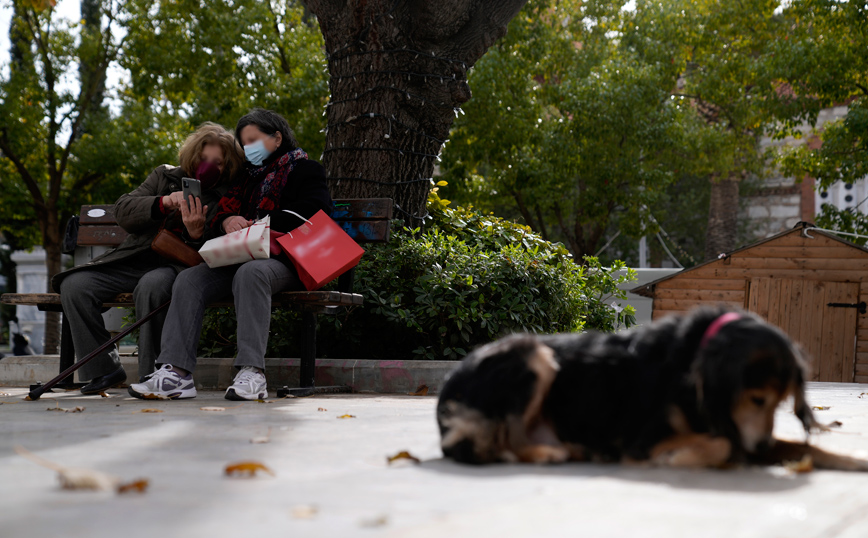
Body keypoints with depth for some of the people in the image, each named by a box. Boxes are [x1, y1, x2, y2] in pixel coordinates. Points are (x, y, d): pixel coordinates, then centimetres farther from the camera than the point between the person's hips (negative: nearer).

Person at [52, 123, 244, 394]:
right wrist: (163, 203, -13)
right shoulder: (165, 176, 15)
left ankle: (152, 373, -26)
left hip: (175, 265, -4)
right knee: (74, 285, -18)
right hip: (134, 259, 4)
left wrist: (196, 234, -26)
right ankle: (104, 369, -7)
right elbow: (122, 211, 4)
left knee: (151, 286, -39)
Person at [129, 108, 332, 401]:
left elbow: (311, 214, -8)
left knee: (250, 273, -39)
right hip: (242, 258, 7)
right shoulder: (247, 176, 28)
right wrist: (227, 221, -4)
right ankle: (177, 372, -29)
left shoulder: (305, 170, 9)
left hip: (287, 261, -6)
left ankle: (252, 372, -47)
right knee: (189, 279, -18)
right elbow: (222, 214, 23)